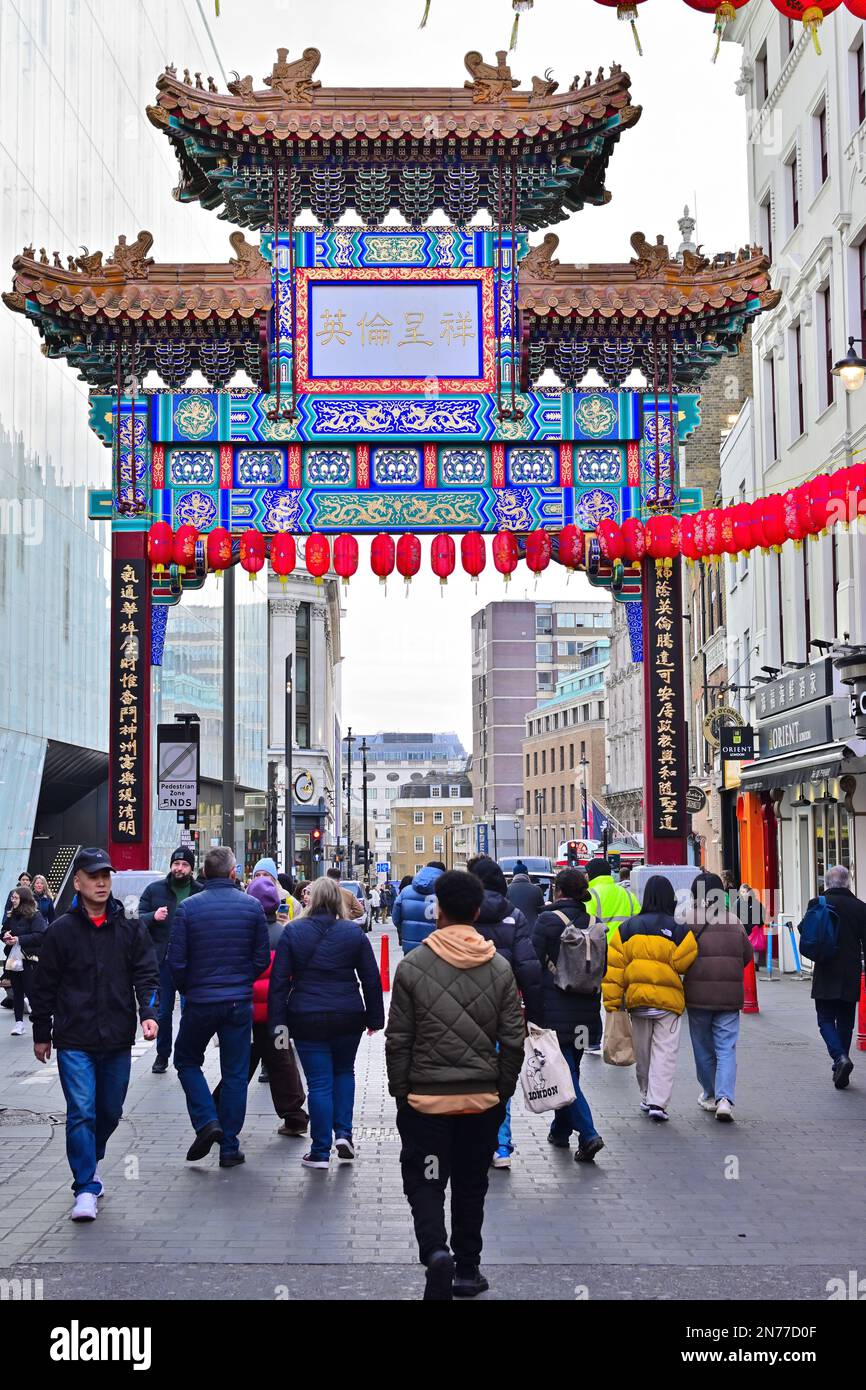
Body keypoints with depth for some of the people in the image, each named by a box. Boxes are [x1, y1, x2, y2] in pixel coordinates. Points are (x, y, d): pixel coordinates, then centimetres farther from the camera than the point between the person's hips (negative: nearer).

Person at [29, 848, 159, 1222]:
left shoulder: (131, 929, 4)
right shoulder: (61, 930, -1)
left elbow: (146, 976, 2)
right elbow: (44, 987, 5)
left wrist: (148, 1013, -14)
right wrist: (41, 1034, 8)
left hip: (117, 1040, 3)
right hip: (74, 1040, -2)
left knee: (110, 1112, 13)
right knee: (81, 1112, -9)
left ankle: (91, 1160, 39)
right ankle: (86, 1188, -3)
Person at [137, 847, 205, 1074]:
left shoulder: (202, 892, 0)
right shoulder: (154, 890, 5)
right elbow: (138, 918, 5)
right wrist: (153, 916, -14)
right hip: (163, 960, 2)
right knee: (163, 1011, 9)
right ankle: (162, 1055, 23)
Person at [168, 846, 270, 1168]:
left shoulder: (188, 908, -8)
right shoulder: (252, 906, -4)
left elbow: (176, 961, -7)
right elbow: (262, 957, 0)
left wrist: (187, 989, 10)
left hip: (200, 1002, -1)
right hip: (240, 1002, 1)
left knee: (187, 1061, 19)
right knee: (235, 1074, 9)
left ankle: (206, 1122, 2)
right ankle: (229, 1148, 11)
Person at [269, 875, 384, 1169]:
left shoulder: (292, 932, -2)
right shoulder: (354, 933, 1)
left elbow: (279, 980, -4)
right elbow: (371, 979, 4)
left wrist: (278, 1022, -1)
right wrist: (375, 1018, 13)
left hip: (307, 1020, -1)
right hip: (348, 1018, 2)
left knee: (319, 1083, 3)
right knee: (344, 1072, 23)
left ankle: (320, 1152, 6)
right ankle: (343, 1133, 13)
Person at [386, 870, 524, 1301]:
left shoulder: (412, 966, -10)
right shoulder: (500, 969, -3)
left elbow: (398, 1040, -6)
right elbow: (513, 1041, 0)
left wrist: (399, 1091, 5)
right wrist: (502, 1091, 12)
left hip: (425, 1098, -2)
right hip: (483, 1099, 3)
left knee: (424, 1182, 6)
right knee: (471, 1186, 16)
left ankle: (435, 1250, -18)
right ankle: (467, 1272, 24)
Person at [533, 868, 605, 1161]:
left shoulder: (548, 920, -10)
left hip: (555, 1011, -6)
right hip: (585, 1011, 6)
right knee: (570, 1069, 19)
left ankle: (588, 1134, -15)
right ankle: (561, 1131, 29)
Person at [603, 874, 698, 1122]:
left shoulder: (628, 928, 3)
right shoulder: (679, 929, -7)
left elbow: (613, 966, 0)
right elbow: (684, 964, -9)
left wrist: (612, 1000, 2)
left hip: (636, 999, 3)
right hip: (668, 999, -3)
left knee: (643, 1052, 17)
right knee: (664, 1052, 0)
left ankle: (647, 1097, 28)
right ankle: (658, 1102, -9)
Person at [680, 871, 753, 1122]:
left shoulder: (687, 919, -7)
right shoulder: (734, 921, 4)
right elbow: (748, 955, 11)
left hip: (698, 994, -2)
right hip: (730, 995, 2)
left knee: (704, 1049, 14)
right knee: (726, 1049, 3)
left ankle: (710, 1096, 25)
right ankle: (724, 1099, -13)